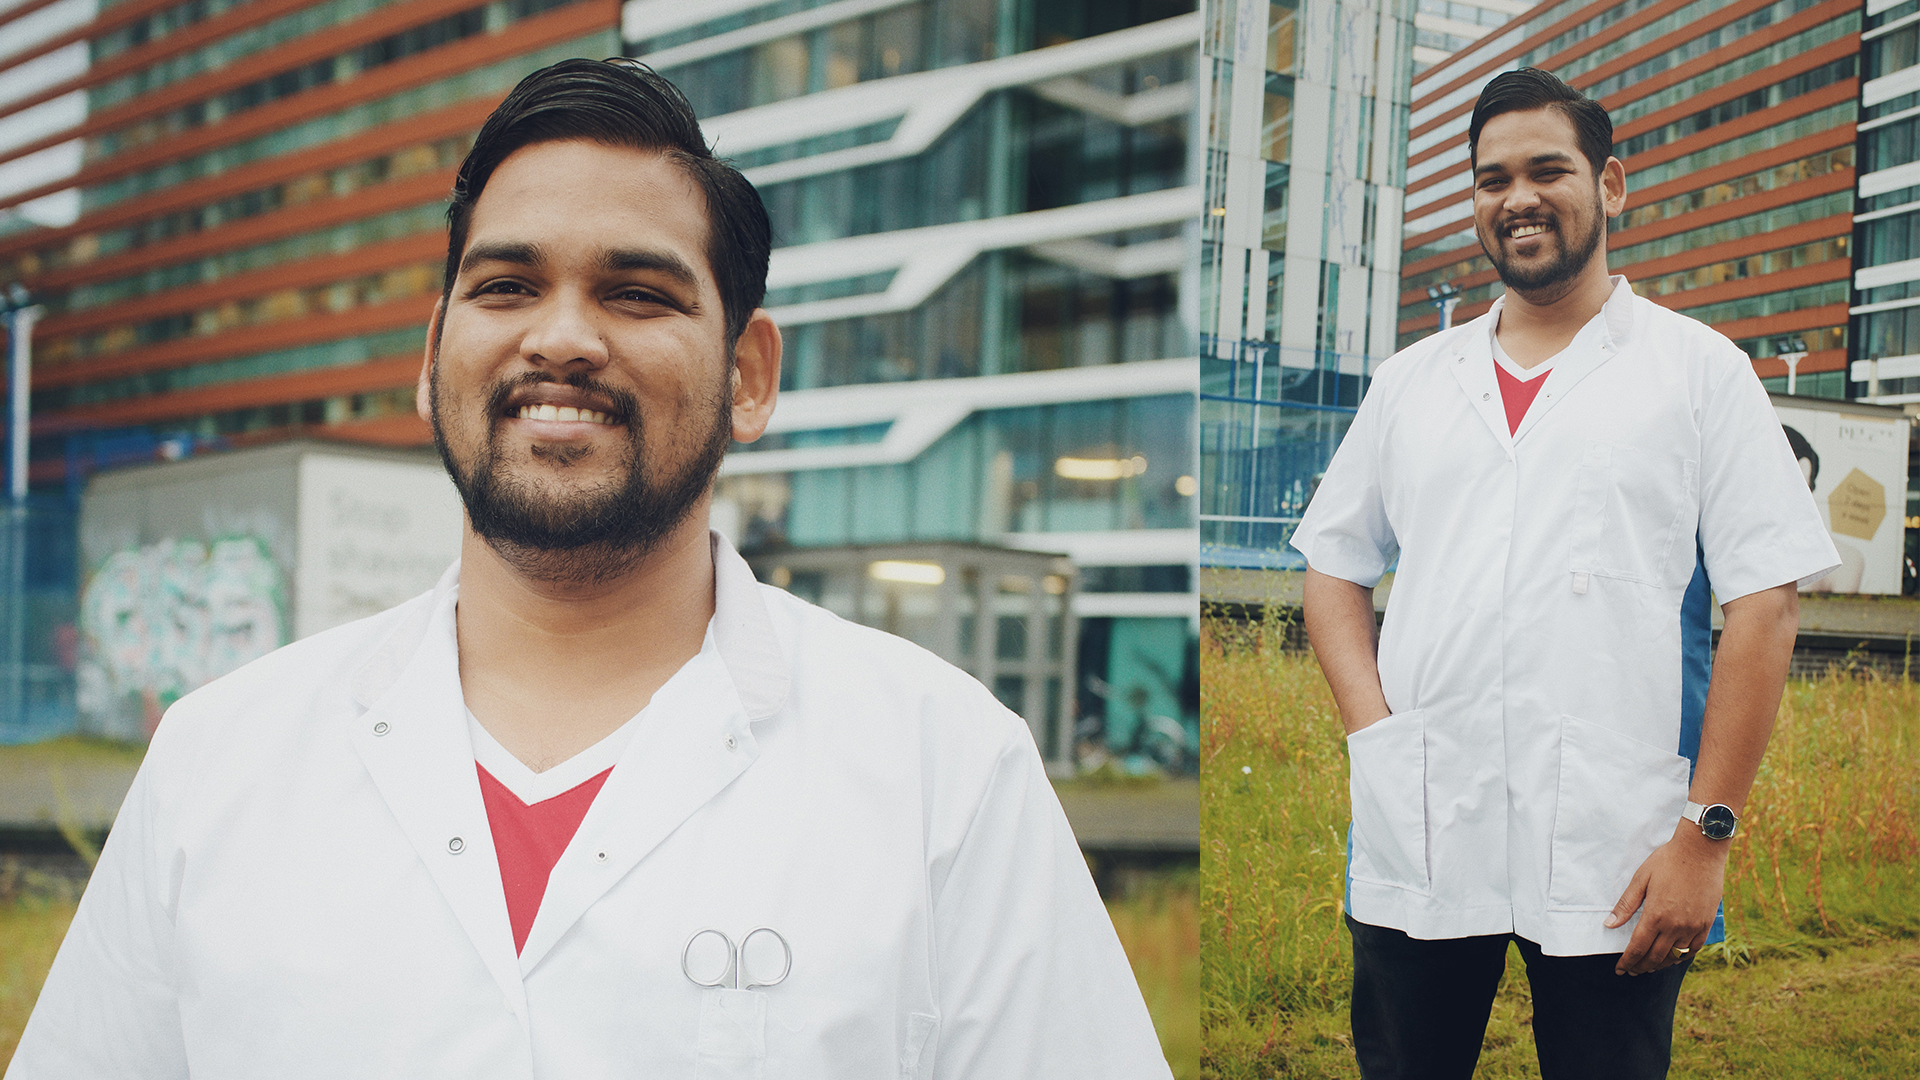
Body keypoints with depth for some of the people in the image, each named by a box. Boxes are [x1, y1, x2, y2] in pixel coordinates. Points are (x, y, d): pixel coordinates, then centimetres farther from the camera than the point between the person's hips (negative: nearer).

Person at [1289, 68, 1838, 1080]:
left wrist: (1705, 833, -9)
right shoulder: (1411, 381, 13)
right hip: (1416, 842, 3)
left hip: (1614, 858, -3)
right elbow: (1335, 569, 16)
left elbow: (1764, 609, -2)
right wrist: (1374, 730, -1)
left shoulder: (1699, 369, 3)